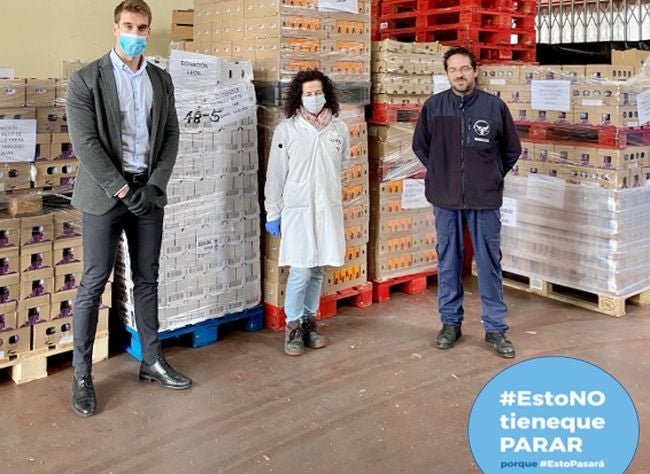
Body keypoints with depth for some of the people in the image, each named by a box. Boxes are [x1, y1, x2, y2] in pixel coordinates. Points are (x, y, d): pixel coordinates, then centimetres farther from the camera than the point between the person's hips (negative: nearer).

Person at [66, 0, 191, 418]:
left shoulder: (161, 80, 9)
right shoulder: (86, 79, -5)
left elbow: (171, 135, 7)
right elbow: (86, 143, -11)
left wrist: (155, 185, -6)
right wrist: (123, 190, -15)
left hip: (149, 191, 4)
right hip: (105, 194, -4)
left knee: (147, 279, 12)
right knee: (94, 284, 0)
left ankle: (152, 360, 24)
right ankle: (82, 375, 10)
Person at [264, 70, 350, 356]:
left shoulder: (339, 128, 4)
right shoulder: (286, 129, -3)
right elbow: (275, 174, -1)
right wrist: (272, 213, -1)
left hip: (328, 208, 3)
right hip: (297, 208, -3)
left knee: (317, 269, 10)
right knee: (300, 270, -6)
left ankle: (309, 321, 24)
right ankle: (294, 326, 10)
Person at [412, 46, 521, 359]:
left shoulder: (495, 107, -4)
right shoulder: (433, 106, -1)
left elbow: (511, 150, 9)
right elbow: (420, 145, 13)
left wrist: (492, 177, 9)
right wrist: (440, 173, 11)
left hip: (485, 199, -1)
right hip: (445, 198, 1)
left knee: (489, 263, 5)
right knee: (448, 262, 10)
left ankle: (495, 328, 17)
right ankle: (450, 322, 25)